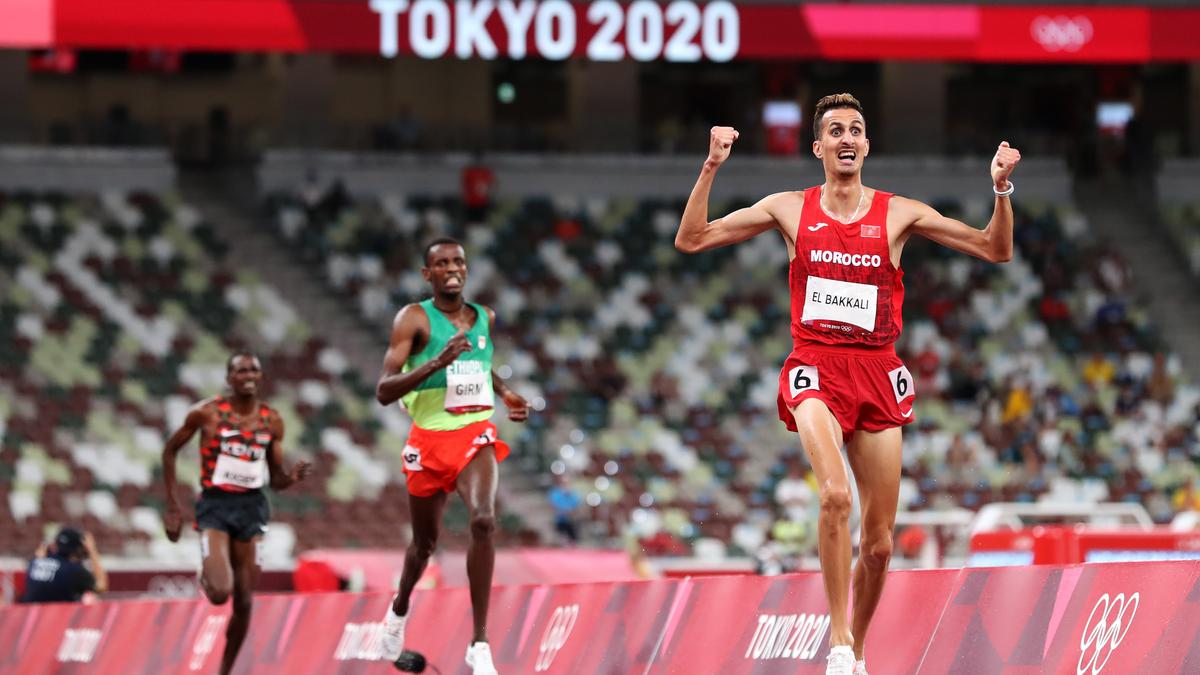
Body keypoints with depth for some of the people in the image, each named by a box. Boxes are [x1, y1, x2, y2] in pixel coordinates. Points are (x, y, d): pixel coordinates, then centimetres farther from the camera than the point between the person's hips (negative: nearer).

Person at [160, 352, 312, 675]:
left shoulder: (271, 420, 4)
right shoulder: (207, 413, -6)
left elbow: (275, 479, 10)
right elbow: (170, 450, 5)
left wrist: (293, 477, -14)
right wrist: (172, 504, 1)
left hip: (251, 506, 3)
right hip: (215, 505, -3)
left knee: (243, 602, 3)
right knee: (220, 593, -21)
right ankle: (206, 573, 17)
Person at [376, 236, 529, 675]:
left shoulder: (484, 319, 7)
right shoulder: (414, 319, -8)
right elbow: (384, 392, -18)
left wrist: (505, 394, 13)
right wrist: (435, 363, -31)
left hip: (476, 436, 2)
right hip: (430, 441, -2)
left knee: (484, 520, -25)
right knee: (425, 541, 15)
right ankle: (400, 608, 50)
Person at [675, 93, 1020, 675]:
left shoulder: (898, 214, 6)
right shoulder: (791, 209, 7)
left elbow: (995, 251, 6)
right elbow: (691, 240, 6)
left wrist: (1001, 190, -10)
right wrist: (711, 168, -5)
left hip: (876, 374, 2)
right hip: (816, 370, -2)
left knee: (879, 544, 4)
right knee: (835, 495, -30)